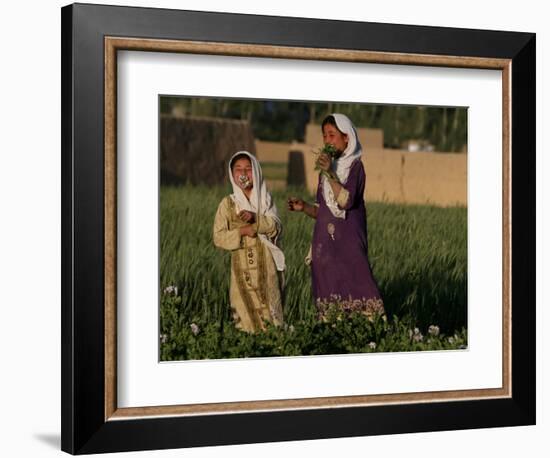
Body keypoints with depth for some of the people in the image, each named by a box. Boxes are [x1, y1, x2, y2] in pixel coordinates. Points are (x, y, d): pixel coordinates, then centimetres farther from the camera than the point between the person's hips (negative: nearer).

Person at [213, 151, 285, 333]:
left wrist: (255, 218, -20)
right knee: (247, 314, -4)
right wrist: (241, 231, -16)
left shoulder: (266, 199, 8)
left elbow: (276, 227, -5)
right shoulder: (228, 203, 3)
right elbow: (218, 237, -2)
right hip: (243, 266, -1)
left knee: (271, 310, -1)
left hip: (267, 265, 1)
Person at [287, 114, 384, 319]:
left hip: (348, 242, -6)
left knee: (353, 289, -15)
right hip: (325, 242, 6)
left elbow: (345, 201, -18)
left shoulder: (355, 166, -3)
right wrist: (304, 207, -1)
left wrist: (330, 174, -24)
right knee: (328, 294, 2)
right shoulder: (326, 167, 15)